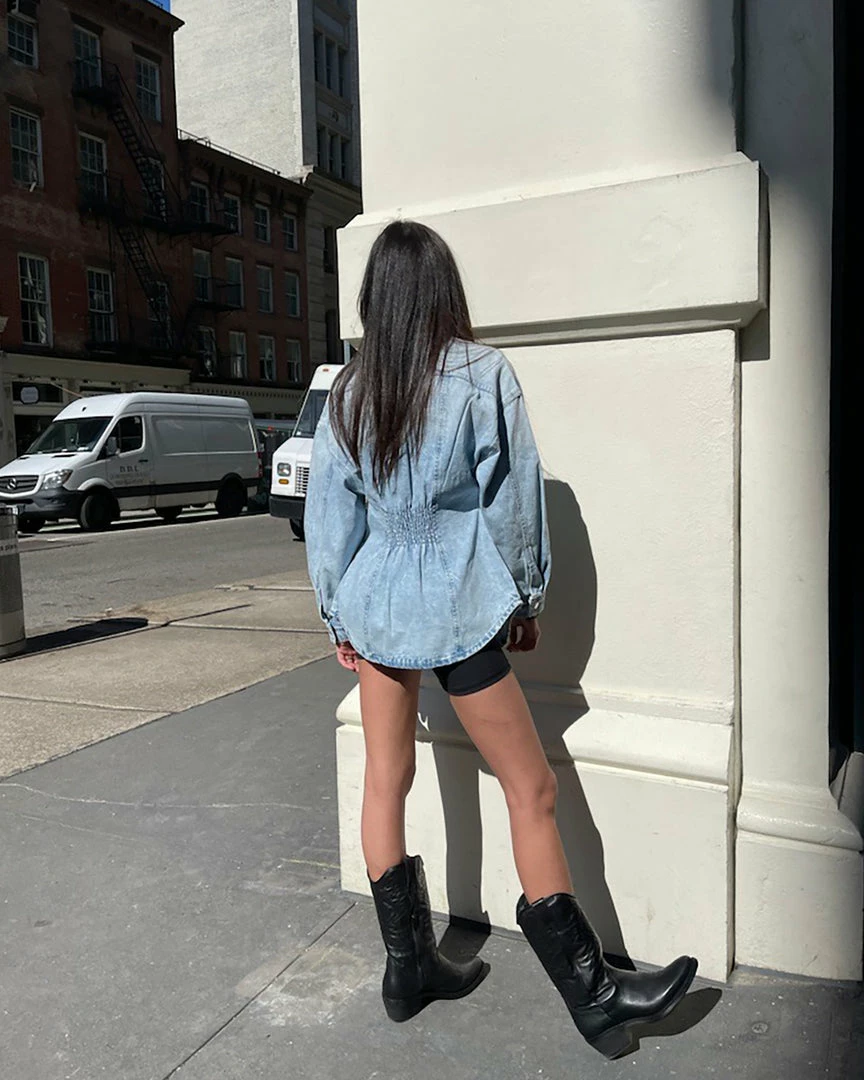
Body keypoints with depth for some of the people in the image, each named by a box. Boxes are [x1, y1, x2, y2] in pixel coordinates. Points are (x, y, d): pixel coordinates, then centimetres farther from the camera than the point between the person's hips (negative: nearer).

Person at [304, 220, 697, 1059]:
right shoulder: (482, 374, -8)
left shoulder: (347, 392, 4)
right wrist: (526, 598, 7)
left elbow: (329, 513, 6)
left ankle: (409, 966, 28)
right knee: (531, 790, 4)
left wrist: (339, 619, 15)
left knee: (385, 781, 14)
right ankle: (593, 995, 15)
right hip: (458, 608, -5)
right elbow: (512, 496, -6)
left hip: (374, 604, 5)